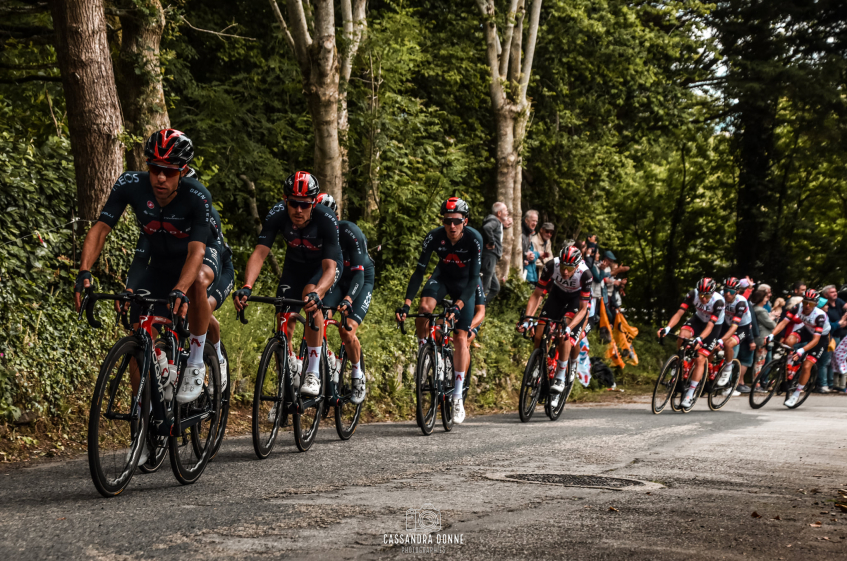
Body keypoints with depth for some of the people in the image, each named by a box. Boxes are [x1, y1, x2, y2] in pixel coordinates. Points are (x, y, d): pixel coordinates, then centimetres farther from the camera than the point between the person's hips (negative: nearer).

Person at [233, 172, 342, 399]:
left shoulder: (327, 220, -35)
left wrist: (316, 293, -61)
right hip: (295, 265, 3)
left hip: (324, 265, -3)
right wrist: (247, 287, -52)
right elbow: (259, 253, -35)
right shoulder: (277, 215, -28)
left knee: (311, 299, -32)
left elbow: (330, 267, -41)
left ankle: (313, 373, -26)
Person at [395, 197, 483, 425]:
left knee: (461, 338, -9)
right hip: (442, 277, 2)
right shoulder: (434, 237, -25)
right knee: (424, 307, -31)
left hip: (465, 284, -1)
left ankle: (458, 397, -1)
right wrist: (406, 303, -35)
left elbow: (474, 277, -32)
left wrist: (458, 305, -47)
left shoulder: (474, 239, -31)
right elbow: (419, 271, -25)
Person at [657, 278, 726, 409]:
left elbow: (710, 326, -37)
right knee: (683, 335, -31)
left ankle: (690, 395, -8)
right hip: (698, 319, 3)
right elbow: (679, 313, -26)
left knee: (700, 359, -14)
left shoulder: (718, 301, -33)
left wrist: (699, 339, -53)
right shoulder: (693, 294, -25)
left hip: (714, 325, -3)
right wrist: (667, 328, -41)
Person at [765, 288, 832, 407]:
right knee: (789, 341, -30)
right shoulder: (797, 308, -24)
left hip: (821, 336, -4)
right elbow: (783, 322, -27)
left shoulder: (819, 316, -35)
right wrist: (772, 335, -42)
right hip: (807, 330, 4)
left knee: (806, 366, -14)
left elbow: (816, 339, -38)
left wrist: (802, 350, -51)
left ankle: (796, 394, 2)